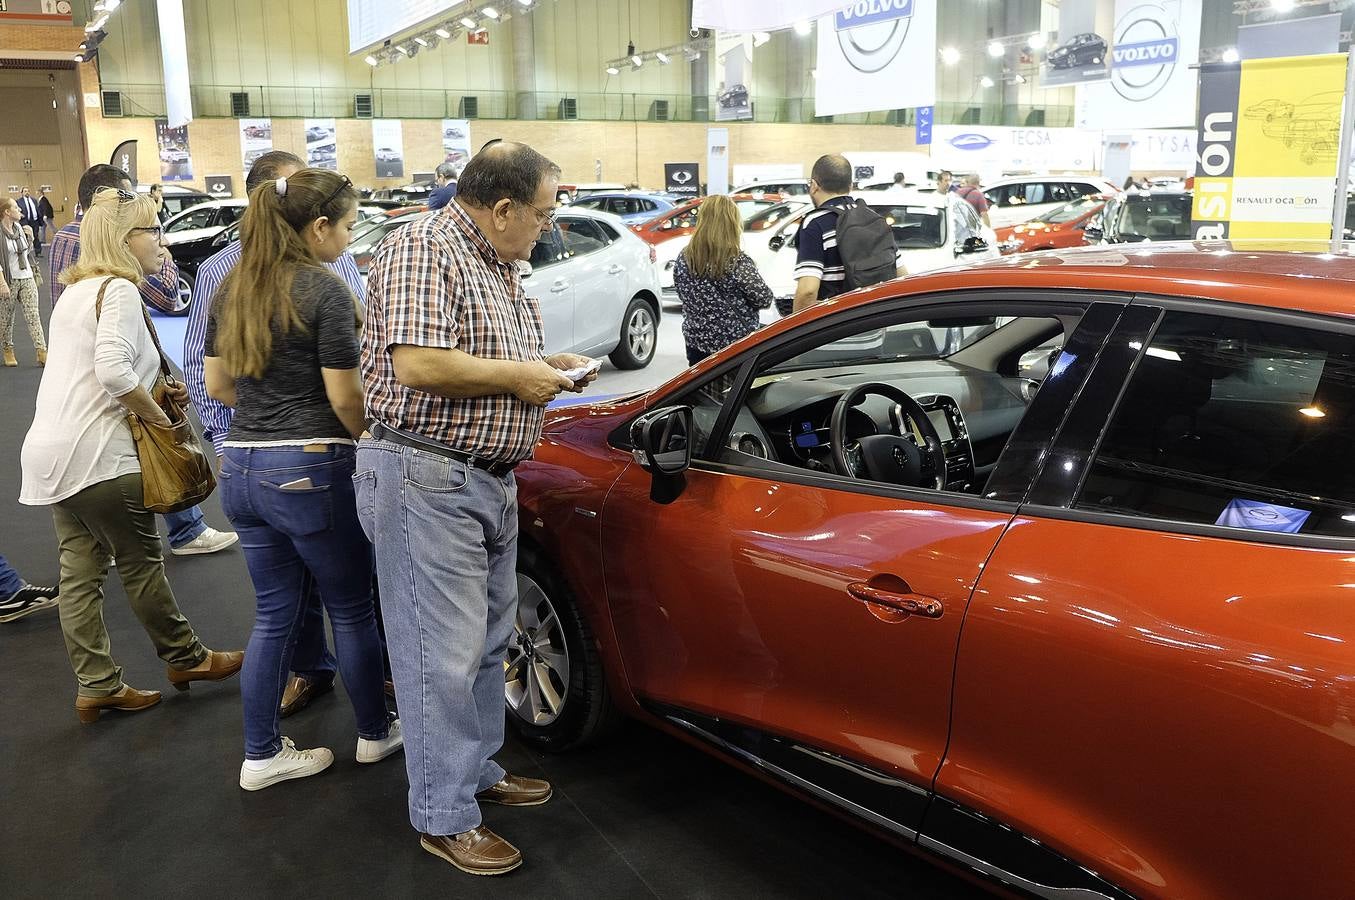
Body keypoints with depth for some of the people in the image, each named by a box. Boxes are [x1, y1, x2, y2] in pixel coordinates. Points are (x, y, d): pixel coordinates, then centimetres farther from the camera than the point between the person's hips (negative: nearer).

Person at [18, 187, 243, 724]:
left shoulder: (76, 291, 18)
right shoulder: (119, 289, -11)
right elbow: (114, 370, -25)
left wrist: (153, 394, 11)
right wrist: (157, 417, -11)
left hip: (49, 449, 9)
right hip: (94, 452, -9)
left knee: (80, 572, 10)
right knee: (141, 560, 5)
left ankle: (97, 686, 17)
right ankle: (186, 659, 21)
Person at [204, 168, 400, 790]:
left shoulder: (233, 289, 9)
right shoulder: (324, 291, -14)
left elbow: (217, 384, 13)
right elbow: (345, 398, -13)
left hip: (241, 469, 7)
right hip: (312, 472, -7)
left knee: (275, 614, 16)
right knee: (351, 609, 11)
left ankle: (260, 755, 23)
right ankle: (375, 733, 27)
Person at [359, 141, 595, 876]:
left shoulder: (499, 267, 14)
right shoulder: (422, 250, -16)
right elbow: (416, 365, -27)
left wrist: (546, 365, 6)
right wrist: (517, 376, -16)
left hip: (490, 480, 10)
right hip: (426, 481, -10)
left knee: (487, 642, 19)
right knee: (444, 657, -1)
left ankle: (477, 769, 36)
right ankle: (443, 818, 13)